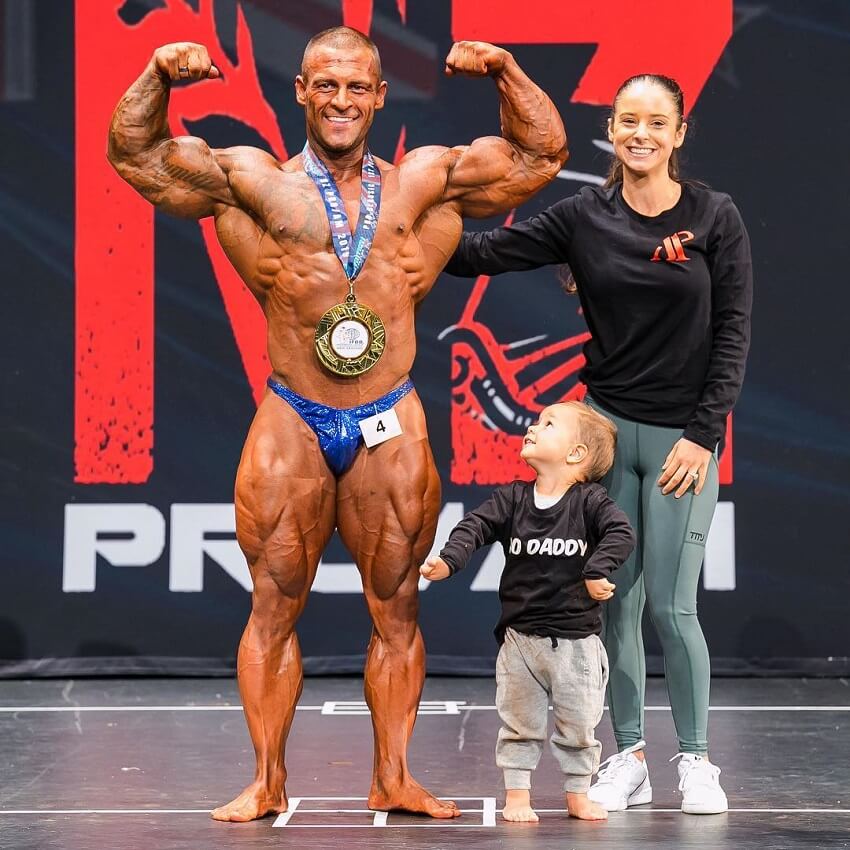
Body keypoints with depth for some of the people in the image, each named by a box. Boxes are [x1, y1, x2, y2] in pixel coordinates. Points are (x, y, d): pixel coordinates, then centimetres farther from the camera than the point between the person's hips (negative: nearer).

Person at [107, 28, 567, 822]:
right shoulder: (254, 180, 3)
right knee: (274, 606, 2)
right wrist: (159, 76, -10)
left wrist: (506, 74, 0)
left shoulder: (424, 180, 8)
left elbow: (541, 156, 14)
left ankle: (393, 778, 14)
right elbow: (135, 154, 6)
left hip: (391, 426, 1)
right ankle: (267, 781, 10)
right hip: (292, 422, -1)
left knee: (396, 608, 6)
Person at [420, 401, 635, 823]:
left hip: (576, 639, -2)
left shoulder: (590, 502, -5)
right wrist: (449, 559, -23)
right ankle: (517, 794, 19)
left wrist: (597, 571, -26)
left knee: (578, 724, 7)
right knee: (519, 722, 9)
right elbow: (475, 526, -6)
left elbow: (621, 533, -14)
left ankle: (577, 794, 22)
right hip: (520, 635, 2)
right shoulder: (512, 499, 2)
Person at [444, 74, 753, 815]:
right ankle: (629, 760, 15)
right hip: (607, 426, 2)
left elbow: (733, 332, -4)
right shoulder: (584, 217, 1)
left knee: (672, 605, -4)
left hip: (682, 437, -2)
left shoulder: (715, 218, -3)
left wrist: (704, 434, -10)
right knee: (616, 600, 5)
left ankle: (697, 762, 12)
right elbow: (486, 254, -3)